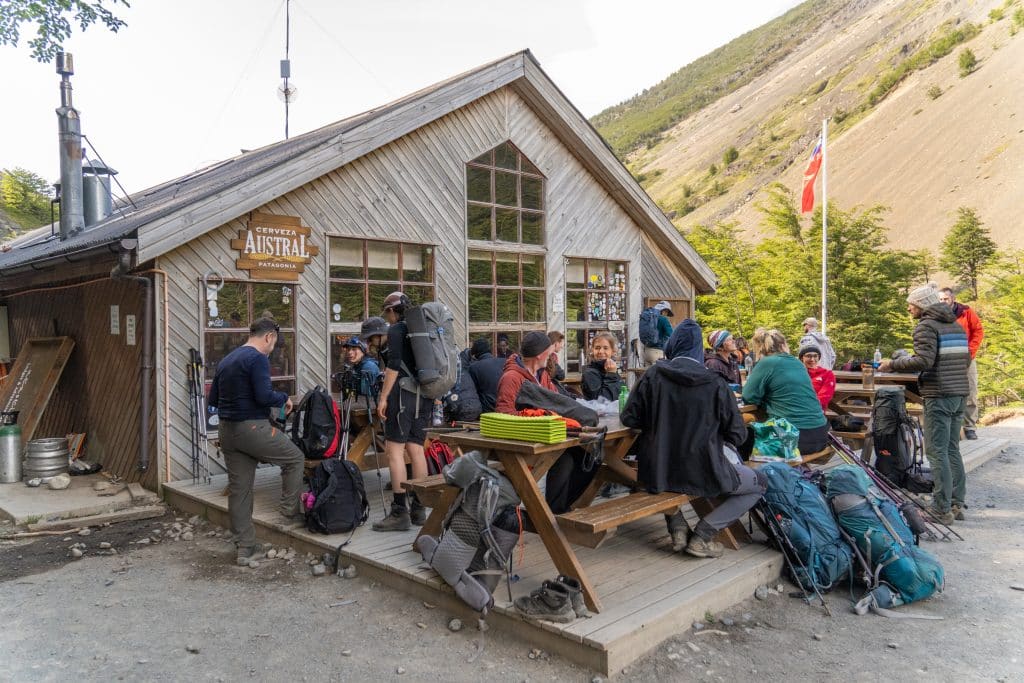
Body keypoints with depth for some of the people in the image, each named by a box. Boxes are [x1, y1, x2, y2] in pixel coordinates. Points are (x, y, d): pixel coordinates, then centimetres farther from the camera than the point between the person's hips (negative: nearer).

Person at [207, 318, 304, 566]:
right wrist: (284, 399, -3)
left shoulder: (226, 360, 15)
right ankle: (289, 509, 14)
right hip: (252, 428, -8)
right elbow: (264, 396, -21)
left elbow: (212, 399, 19)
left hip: (226, 430, 8)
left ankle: (244, 549, 14)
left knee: (238, 489, 10)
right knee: (295, 458, 13)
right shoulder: (257, 358, -12)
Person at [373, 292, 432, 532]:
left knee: (394, 449, -7)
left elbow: (394, 365, -14)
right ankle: (418, 508, 13)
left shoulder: (396, 330, -4)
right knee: (416, 449, 10)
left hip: (404, 392, -8)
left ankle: (399, 512, -10)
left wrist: (383, 397, -12)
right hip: (424, 394, 8)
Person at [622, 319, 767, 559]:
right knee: (759, 484, 21)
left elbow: (629, 418, -1)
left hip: (658, 473, 3)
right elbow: (737, 434, -5)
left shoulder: (653, 375, -5)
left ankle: (676, 525, 20)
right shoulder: (715, 383, -10)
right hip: (704, 474, -3)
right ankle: (702, 535, 6)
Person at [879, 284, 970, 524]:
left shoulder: (926, 326, -9)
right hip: (960, 394, 9)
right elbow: (966, 359, 20)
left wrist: (892, 365, -11)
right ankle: (957, 504, 18)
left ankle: (942, 510, -5)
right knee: (952, 450, 14)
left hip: (939, 396, -9)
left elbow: (923, 361, -20)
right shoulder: (956, 325, 17)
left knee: (937, 452, -6)